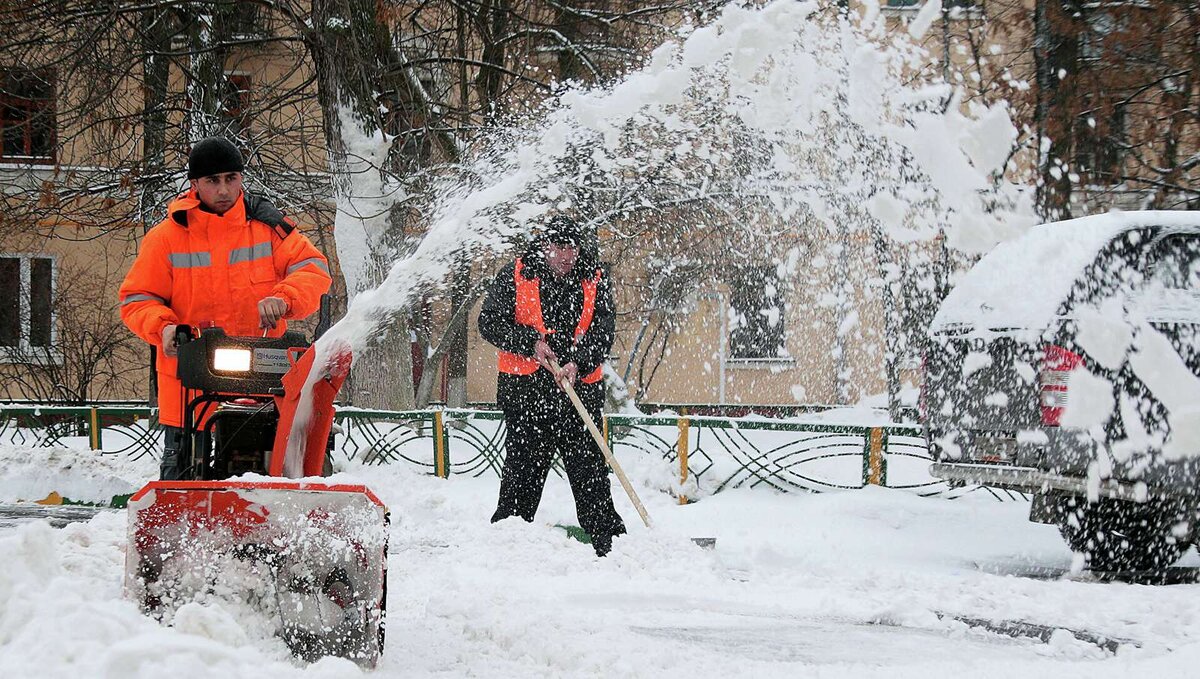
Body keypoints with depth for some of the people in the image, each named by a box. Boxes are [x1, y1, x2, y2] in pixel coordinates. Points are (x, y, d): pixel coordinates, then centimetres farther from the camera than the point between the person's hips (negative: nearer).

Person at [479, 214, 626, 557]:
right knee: (522, 468, 4)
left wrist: (577, 363, -21)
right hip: (525, 390, -1)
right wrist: (530, 343, -14)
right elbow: (490, 322, -2)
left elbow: (602, 332, -4)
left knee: (590, 468, 1)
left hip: (580, 388, 1)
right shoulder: (514, 277, 1)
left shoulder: (596, 281, 4)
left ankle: (609, 540, 5)